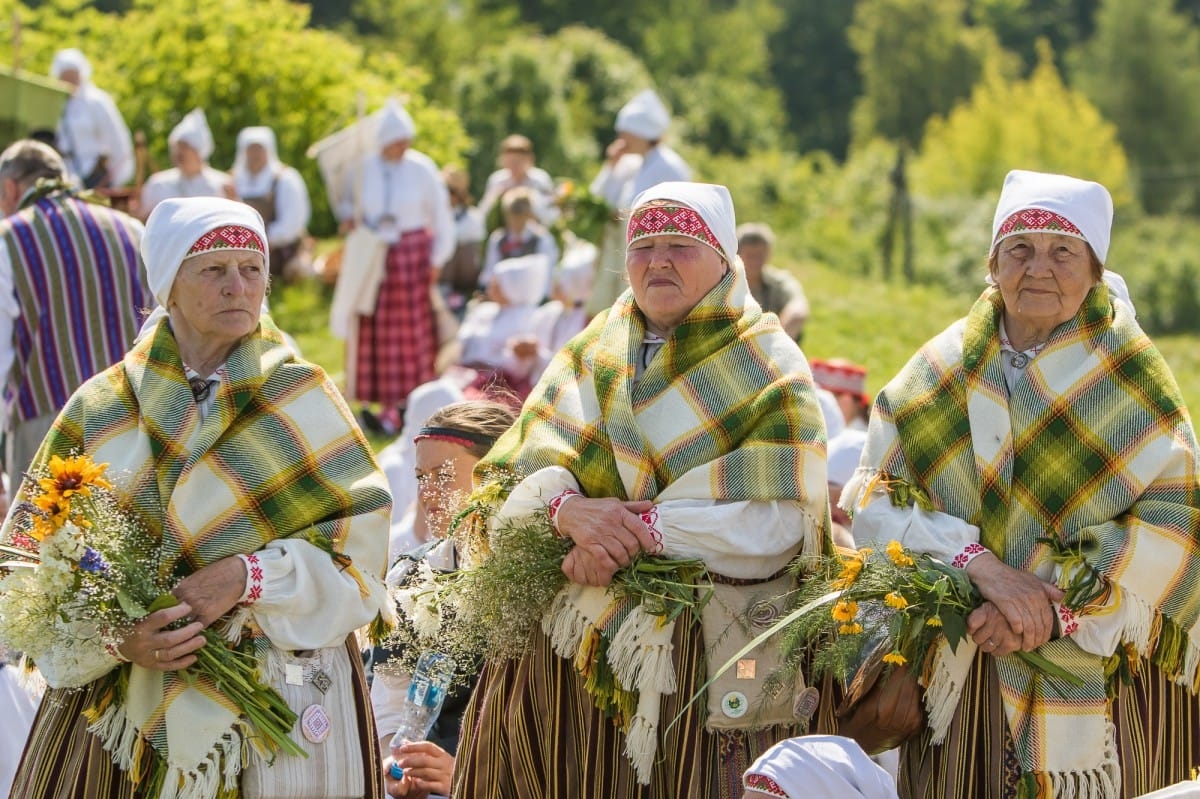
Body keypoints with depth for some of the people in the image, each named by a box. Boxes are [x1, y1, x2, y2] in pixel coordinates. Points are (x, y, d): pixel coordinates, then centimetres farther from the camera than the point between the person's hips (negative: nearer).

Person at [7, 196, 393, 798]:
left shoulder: (306, 403, 2)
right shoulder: (101, 411, 4)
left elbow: (361, 549, -4)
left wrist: (248, 577, -18)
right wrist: (115, 639, -16)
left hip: (286, 700, -1)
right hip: (133, 698, 1)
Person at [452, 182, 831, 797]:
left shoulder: (768, 369, 0)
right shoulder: (595, 352, 13)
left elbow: (779, 521, -14)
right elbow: (515, 472, 1)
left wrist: (639, 531, -21)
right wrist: (568, 509, -22)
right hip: (570, 648, 4)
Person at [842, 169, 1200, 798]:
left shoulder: (1133, 387, -2)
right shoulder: (941, 371, 4)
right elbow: (872, 495, -6)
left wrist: (1058, 608, -22)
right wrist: (979, 563, -22)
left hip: (1097, 683, -2)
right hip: (959, 682, 2)